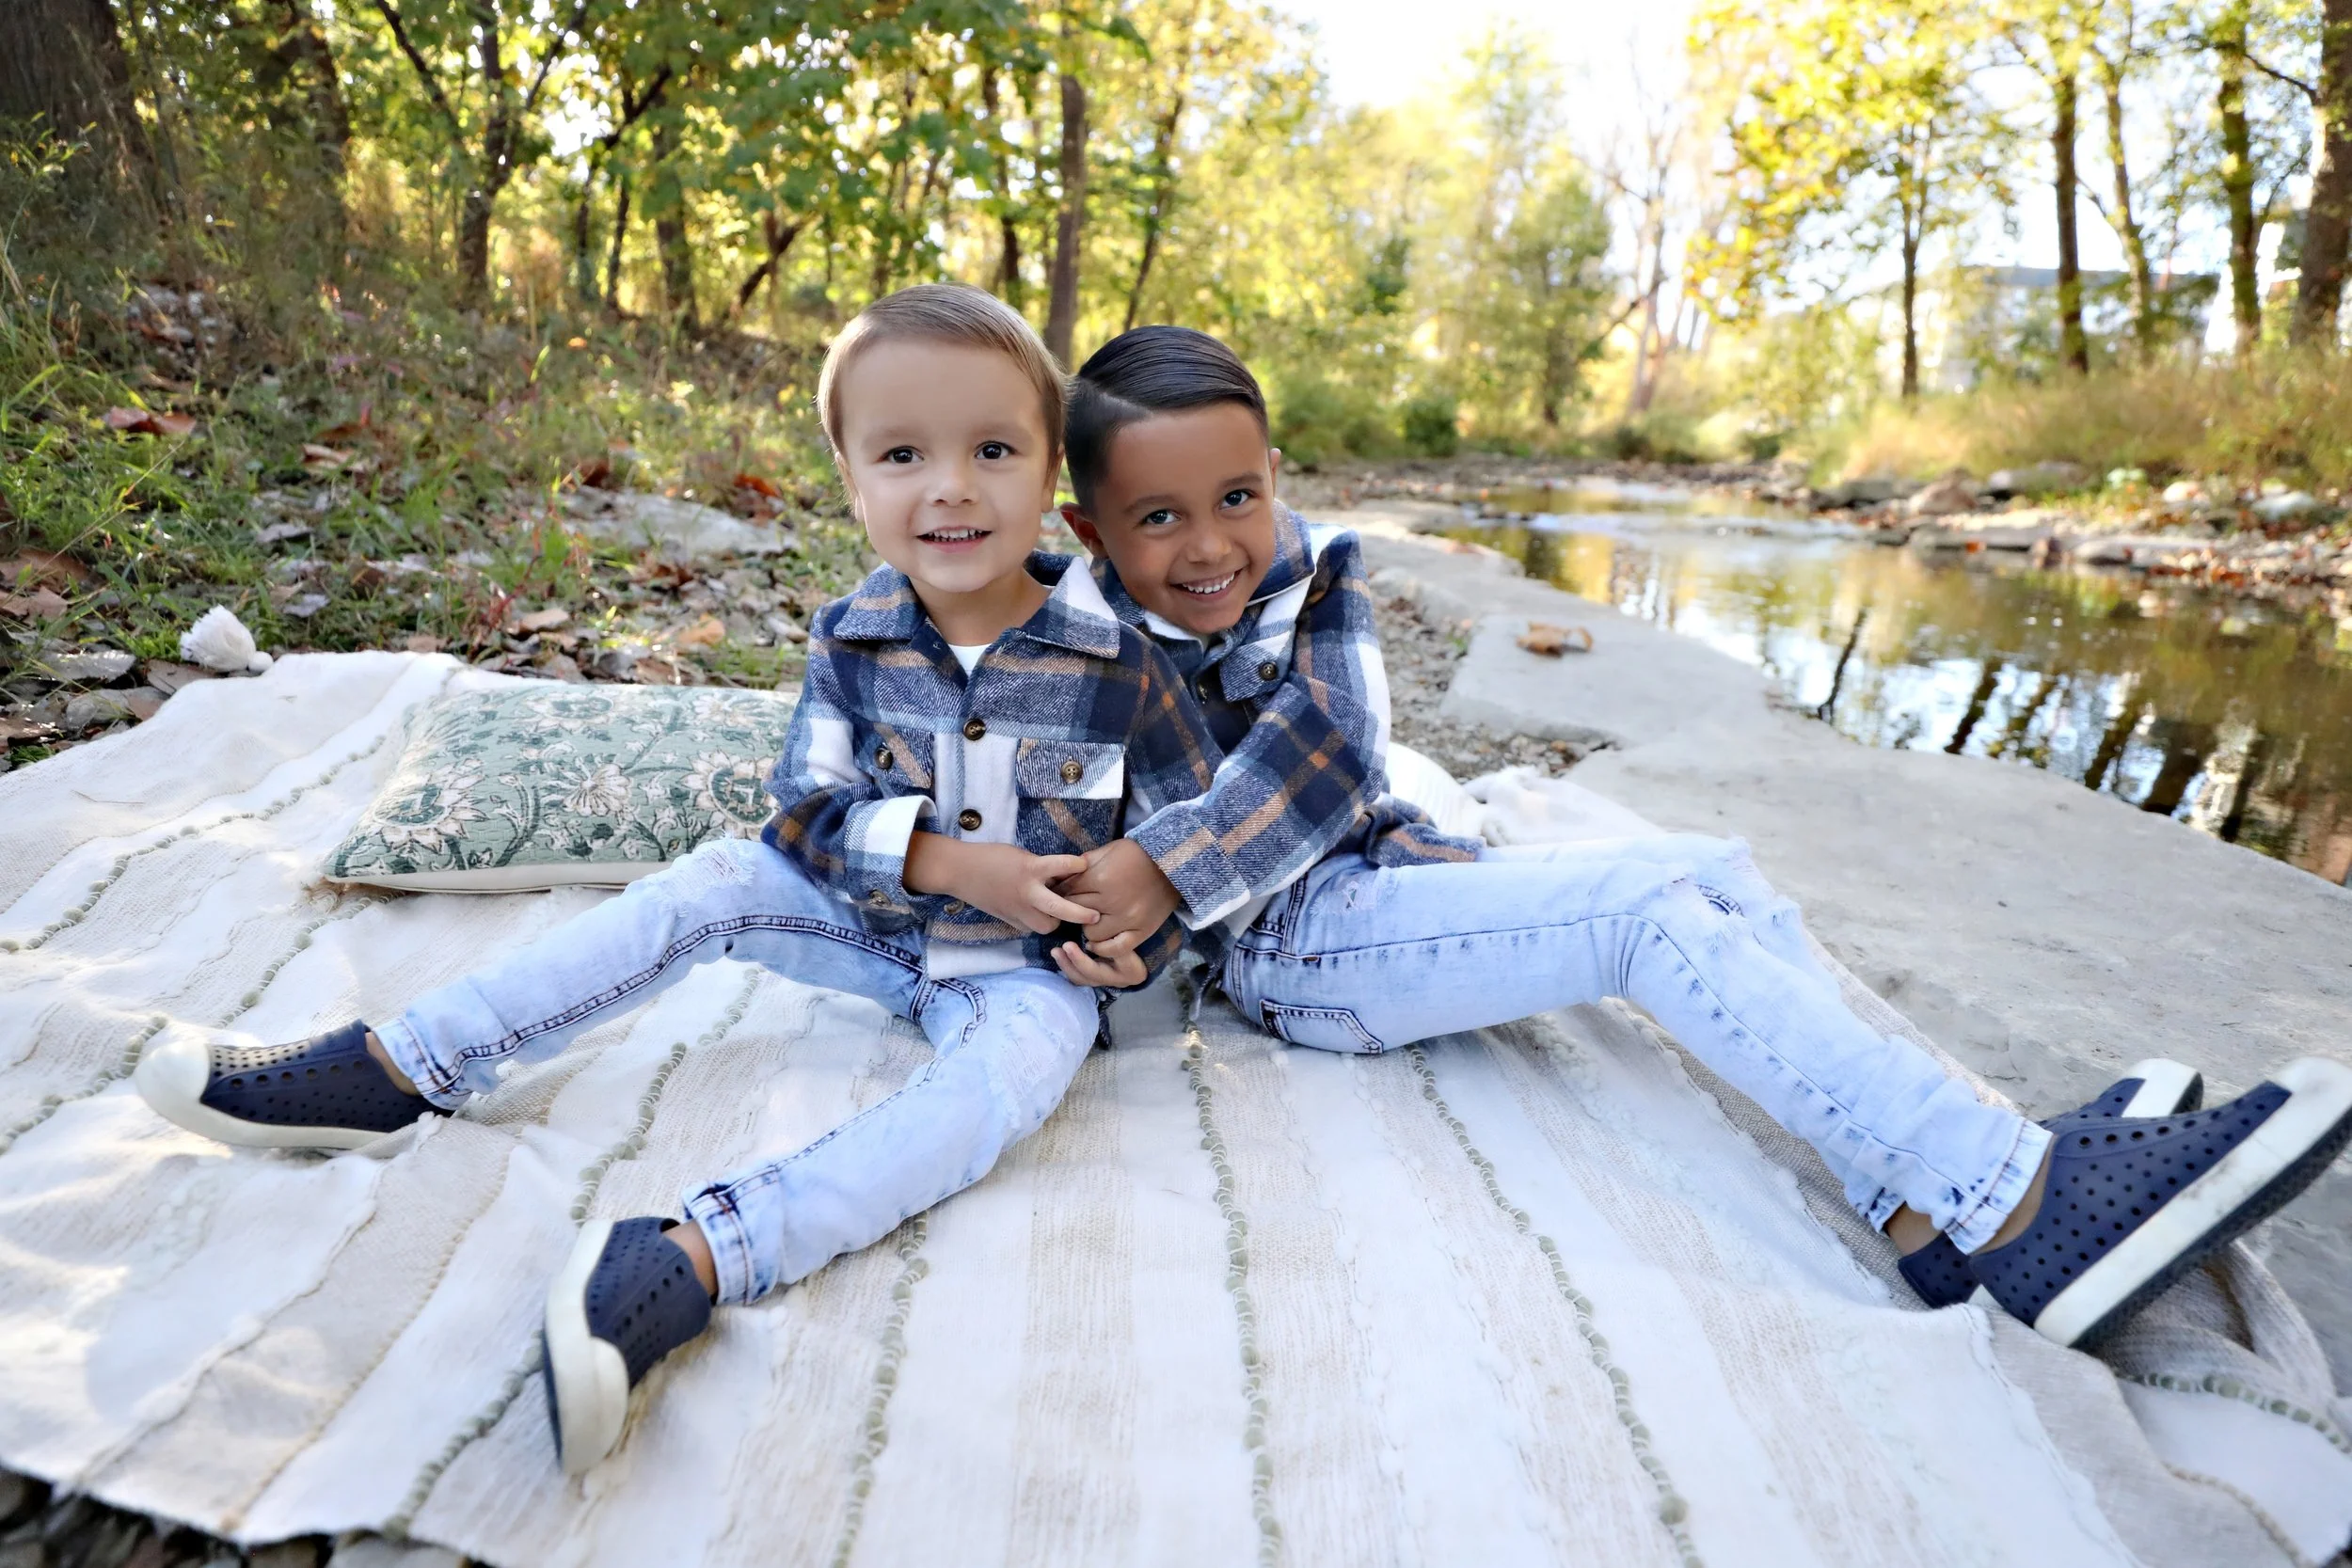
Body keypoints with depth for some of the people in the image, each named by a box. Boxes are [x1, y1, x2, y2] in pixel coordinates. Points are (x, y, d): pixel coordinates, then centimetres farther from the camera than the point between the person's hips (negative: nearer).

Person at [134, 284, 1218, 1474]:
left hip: (1030, 971, -3)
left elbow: (1196, 826, -5)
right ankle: (387, 1073, -11)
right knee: (718, 883, -16)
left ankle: (693, 1258, -49)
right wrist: (946, 860, -23)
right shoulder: (852, 641, -8)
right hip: (877, 921, 3)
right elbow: (806, 809, -9)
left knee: (1016, 1066, -35)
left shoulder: (1118, 662, -16)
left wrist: (1144, 939, -21)